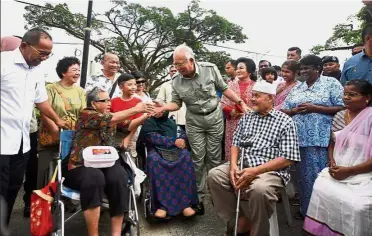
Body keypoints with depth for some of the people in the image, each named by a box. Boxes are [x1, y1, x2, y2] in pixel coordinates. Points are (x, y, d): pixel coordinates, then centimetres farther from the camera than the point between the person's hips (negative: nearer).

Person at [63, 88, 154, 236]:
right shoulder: (86, 115, -8)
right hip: (81, 167, -5)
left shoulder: (112, 118, 14)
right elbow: (109, 119, -20)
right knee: (95, 177, -37)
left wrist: (146, 114, -8)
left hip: (104, 165, 5)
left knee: (119, 176, -28)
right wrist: (135, 109, -17)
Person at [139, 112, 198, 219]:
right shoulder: (148, 123, 15)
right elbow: (154, 138, -2)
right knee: (154, 159, -37)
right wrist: (174, 141, -12)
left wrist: (182, 139, -9)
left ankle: (186, 202, -33)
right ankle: (162, 204, -38)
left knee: (186, 156, -31)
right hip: (156, 150, -2)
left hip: (175, 149, 2)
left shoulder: (172, 122, 26)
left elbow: (183, 133, 16)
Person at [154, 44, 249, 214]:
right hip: (194, 121, 1)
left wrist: (241, 103, -5)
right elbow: (176, 103, 0)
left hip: (214, 117, -1)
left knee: (214, 157, 4)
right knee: (198, 159, 2)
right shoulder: (176, 81, -8)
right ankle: (199, 196, 14)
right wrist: (163, 107, -20)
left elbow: (224, 89, -2)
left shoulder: (210, 69, -12)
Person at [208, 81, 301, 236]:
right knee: (214, 175, -17)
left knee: (259, 189, -36)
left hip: (270, 170, -5)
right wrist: (233, 165, -9)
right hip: (242, 165, 6)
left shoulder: (285, 122, -2)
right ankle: (241, 222, -5)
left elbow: (288, 159, -10)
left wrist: (255, 171, -21)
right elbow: (236, 143, 14)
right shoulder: (246, 117, 16)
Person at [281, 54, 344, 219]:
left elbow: (342, 108, -8)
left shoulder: (331, 83, 1)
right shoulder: (296, 88, 15)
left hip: (321, 139, -5)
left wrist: (315, 108, -15)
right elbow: (283, 110, 15)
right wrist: (295, 110, -7)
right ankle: (305, 209, 25)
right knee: (304, 174, 12)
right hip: (300, 138, 5)